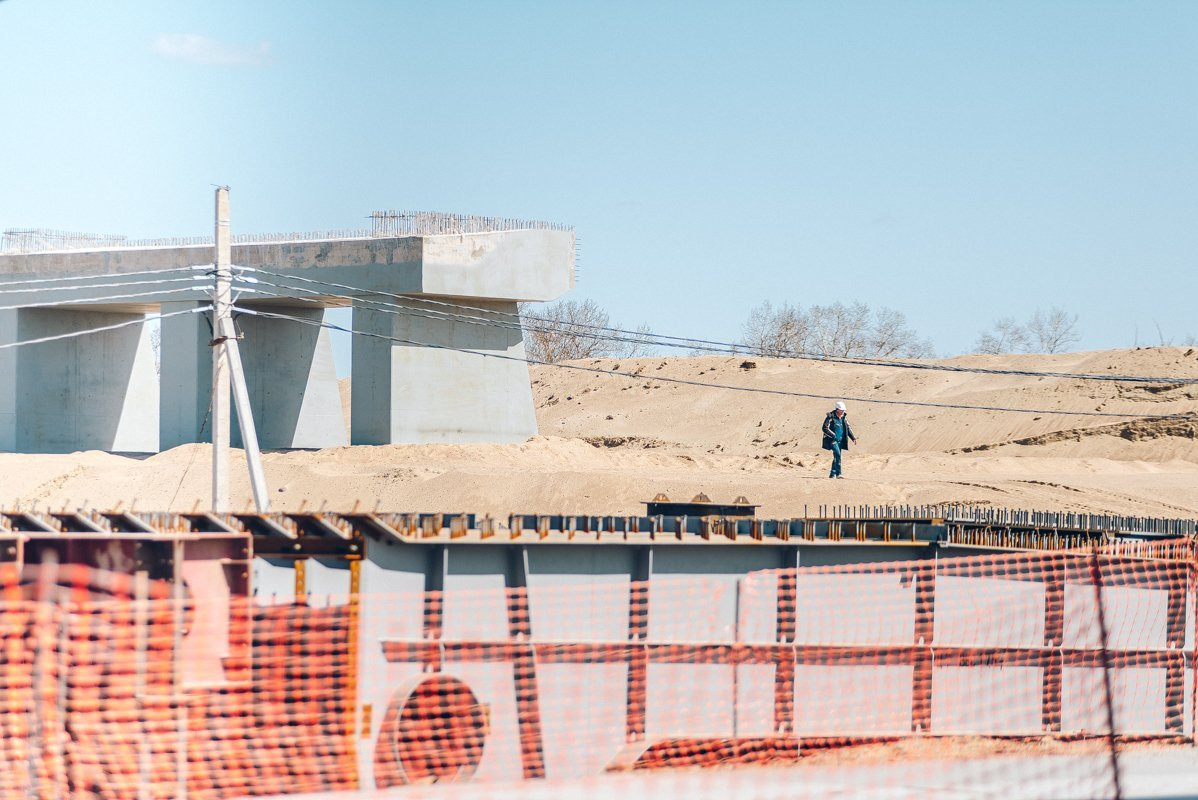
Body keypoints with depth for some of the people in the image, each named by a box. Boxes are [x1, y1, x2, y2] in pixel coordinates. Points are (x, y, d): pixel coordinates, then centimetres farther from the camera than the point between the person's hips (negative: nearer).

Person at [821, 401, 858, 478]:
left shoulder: (844, 417, 9)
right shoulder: (830, 417, -10)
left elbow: (848, 428, 18)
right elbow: (825, 428, -14)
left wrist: (853, 438, 8)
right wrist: (833, 435, -22)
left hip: (840, 440, 7)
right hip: (832, 440, -7)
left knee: (836, 456, 8)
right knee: (837, 454, -22)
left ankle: (832, 474, 19)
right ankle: (838, 473, -22)